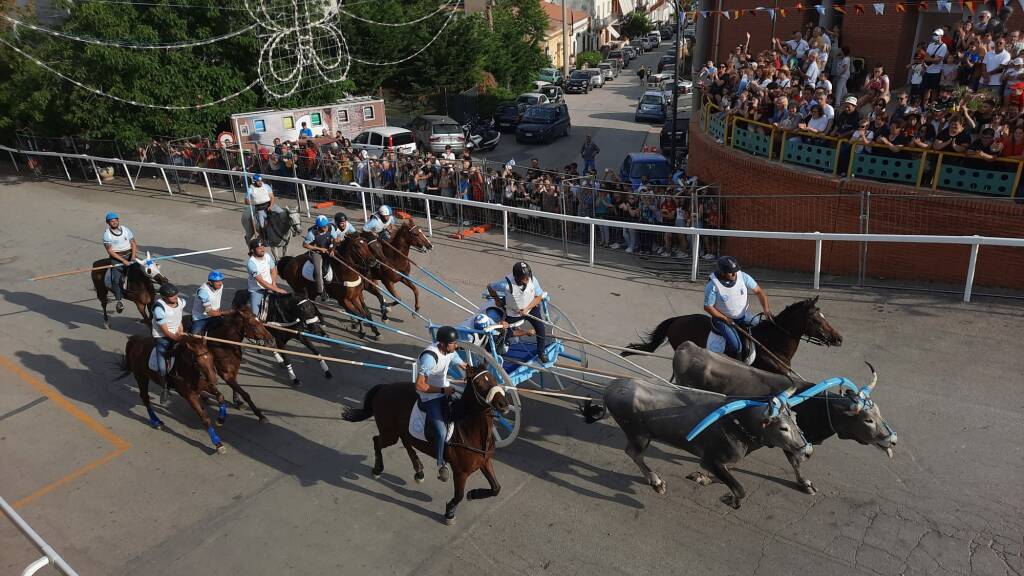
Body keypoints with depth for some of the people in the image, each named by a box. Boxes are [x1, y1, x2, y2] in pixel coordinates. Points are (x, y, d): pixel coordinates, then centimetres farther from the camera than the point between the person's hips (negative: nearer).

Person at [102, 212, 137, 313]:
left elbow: (133, 244, 7)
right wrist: (123, 260, -17)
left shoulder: (126, 230, 6)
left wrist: (133, 257, -8)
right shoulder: (107, 234, -5)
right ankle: (119, 301, -12)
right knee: (116, 279, -17)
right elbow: (110, 251, -9)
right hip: (116, 258, -4)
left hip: (129, 255, 4)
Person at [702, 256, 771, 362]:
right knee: (736, 346, -22)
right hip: (723, 319, -5)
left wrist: (766, 308, -19)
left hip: (744, 316, 5)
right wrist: (726, 319, -15)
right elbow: (708, 307, -15)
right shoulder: (713, 285, -23)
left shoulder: (742, 276, -12)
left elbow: (758, 291, -4)